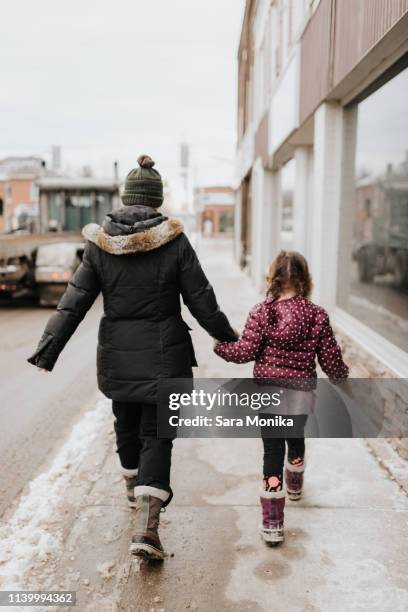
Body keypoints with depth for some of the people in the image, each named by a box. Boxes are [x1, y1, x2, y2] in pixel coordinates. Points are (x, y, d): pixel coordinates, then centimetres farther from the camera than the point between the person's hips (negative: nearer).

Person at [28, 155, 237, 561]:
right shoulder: (174, 241, -9)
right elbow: (200, 300, -6)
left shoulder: (99, 242, -4)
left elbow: (74, 301, -4)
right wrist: (227, 336, 10)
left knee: (126, 421, 24)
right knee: (156, 432, 5)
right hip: (164, 354, -2)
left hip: (117, 353, 3)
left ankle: (133, 486, 47)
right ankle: (146, 526, -3)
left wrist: (47, 350, 2)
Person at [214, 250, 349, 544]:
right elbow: (330, 358, -2)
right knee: (296, 440, 27)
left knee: (273, 451, 4)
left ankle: (272, 523, 3)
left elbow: (245, 351, -11)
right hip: (301, 393, 2)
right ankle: (295, 486, 55)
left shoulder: (261, 313, -11)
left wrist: (220, 345, 7)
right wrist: (342, 377, 19)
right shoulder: (317, 315, -6)